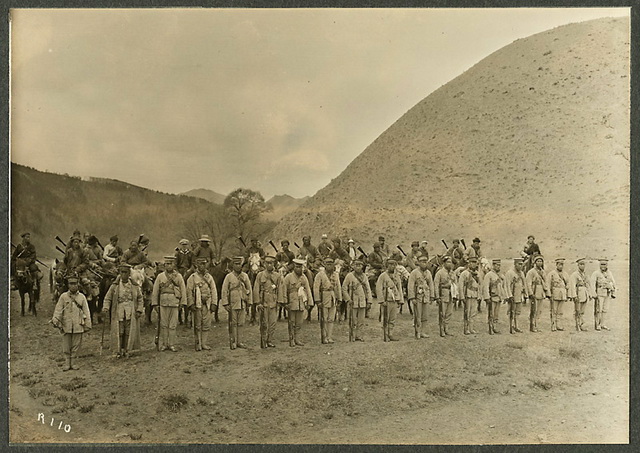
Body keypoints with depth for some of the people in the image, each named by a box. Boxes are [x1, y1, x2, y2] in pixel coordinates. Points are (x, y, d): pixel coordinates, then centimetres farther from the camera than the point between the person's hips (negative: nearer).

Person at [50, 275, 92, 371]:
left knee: (75, 346, 4)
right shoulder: (63, 296, 4)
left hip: (78, 326, 0)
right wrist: (55, 320, -13)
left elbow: (86, 312, 6)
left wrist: (87, 325, 1)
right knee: (66, 346, 4)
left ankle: (72, 363, 14)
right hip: (66, 326, 0)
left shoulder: (82, 297, 5)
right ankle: (67, 363, 14)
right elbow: (58, 310, 0)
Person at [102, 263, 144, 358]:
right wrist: (105, 307, -11)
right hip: (118, 313, -1)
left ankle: (126, 350, 15)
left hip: (131, 313, 1)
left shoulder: (135, 286, 3)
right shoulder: (115, 286, 0)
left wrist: (139, 310, 1)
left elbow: (140, 299, 10)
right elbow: (108, 298, 4)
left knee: (129, 332, 3)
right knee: (119, 332, 1)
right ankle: (119, 351, 13)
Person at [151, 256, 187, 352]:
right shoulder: (160, 276, 5)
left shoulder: (179, 276, 5)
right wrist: (155, 304, 0)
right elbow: (155, 291, 5)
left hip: (174, 303, 0)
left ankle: (171, 345, 10)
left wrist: (182, 303, -1)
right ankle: (163, 344, 10)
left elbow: (183, 290, 5)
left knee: (173, 325, 3)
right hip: (163, 302, 0)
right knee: (163, 324, 2)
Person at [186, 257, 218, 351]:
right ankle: (198, 344, 9)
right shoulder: (192, 277, 1)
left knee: (206, 325, 2)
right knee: (197, 325, 2)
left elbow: (214, 291, 9)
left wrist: (214, 304, 2)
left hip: (207, 304, 3)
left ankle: (205, 343, 9)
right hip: (196, 305, -3)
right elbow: (189, 292, -3)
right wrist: (191, 304, -10)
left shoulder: (209, 277, 11)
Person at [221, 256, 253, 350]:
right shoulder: (229, 276, -3)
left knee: (240, 323, 7)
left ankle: (238, 342, 14)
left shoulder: (245, 276, 7)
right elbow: (224, 291, -5)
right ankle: (232, 342, 8)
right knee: (233, 323, 1)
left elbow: (249, 289, 12)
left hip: (242, 303, 3)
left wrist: (249, 302, 8)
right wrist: (225, 304, -10)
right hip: (232, 304, -3)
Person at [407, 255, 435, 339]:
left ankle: (423, 332, 14)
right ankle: (417, 333, 2)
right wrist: (412, 298, -16)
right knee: (417, 315, -4)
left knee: (424, 315, 8)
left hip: (425, 297, 6)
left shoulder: (428, 272, 10)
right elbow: (410, 286, -11)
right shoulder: (414, 272, -8)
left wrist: (432, 296, 7)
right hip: (417, 296, -5)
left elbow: (431, 285, 14)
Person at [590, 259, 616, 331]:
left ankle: (602, 324, 14)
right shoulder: (596, 273, -7)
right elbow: (593, 284, -13)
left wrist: (613, 293, 11)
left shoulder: (609, 273, 10)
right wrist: (594, 294, -20)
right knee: (598, 310, -5)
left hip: (607, 294, 5)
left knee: (605, 309, 7)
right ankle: (597, 325, 2)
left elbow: (613, 283, 17)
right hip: (599, 293, -5)